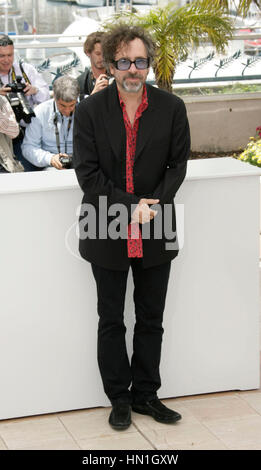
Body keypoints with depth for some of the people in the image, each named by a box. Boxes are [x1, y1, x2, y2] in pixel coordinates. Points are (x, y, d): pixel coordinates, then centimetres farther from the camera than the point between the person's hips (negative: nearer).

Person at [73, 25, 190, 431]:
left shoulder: (171, 108, -2)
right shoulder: (90, 111, -6)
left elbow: (178, 164, 1)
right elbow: (87, 173, -8)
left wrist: (153, 204, -15)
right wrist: (130, 208, -15)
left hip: (155, 232, 1)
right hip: (108, 231, -1)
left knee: (151, 319, 12)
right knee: (111, 321, 10)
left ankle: (145, 394, 27)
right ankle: (120, 398, 24)